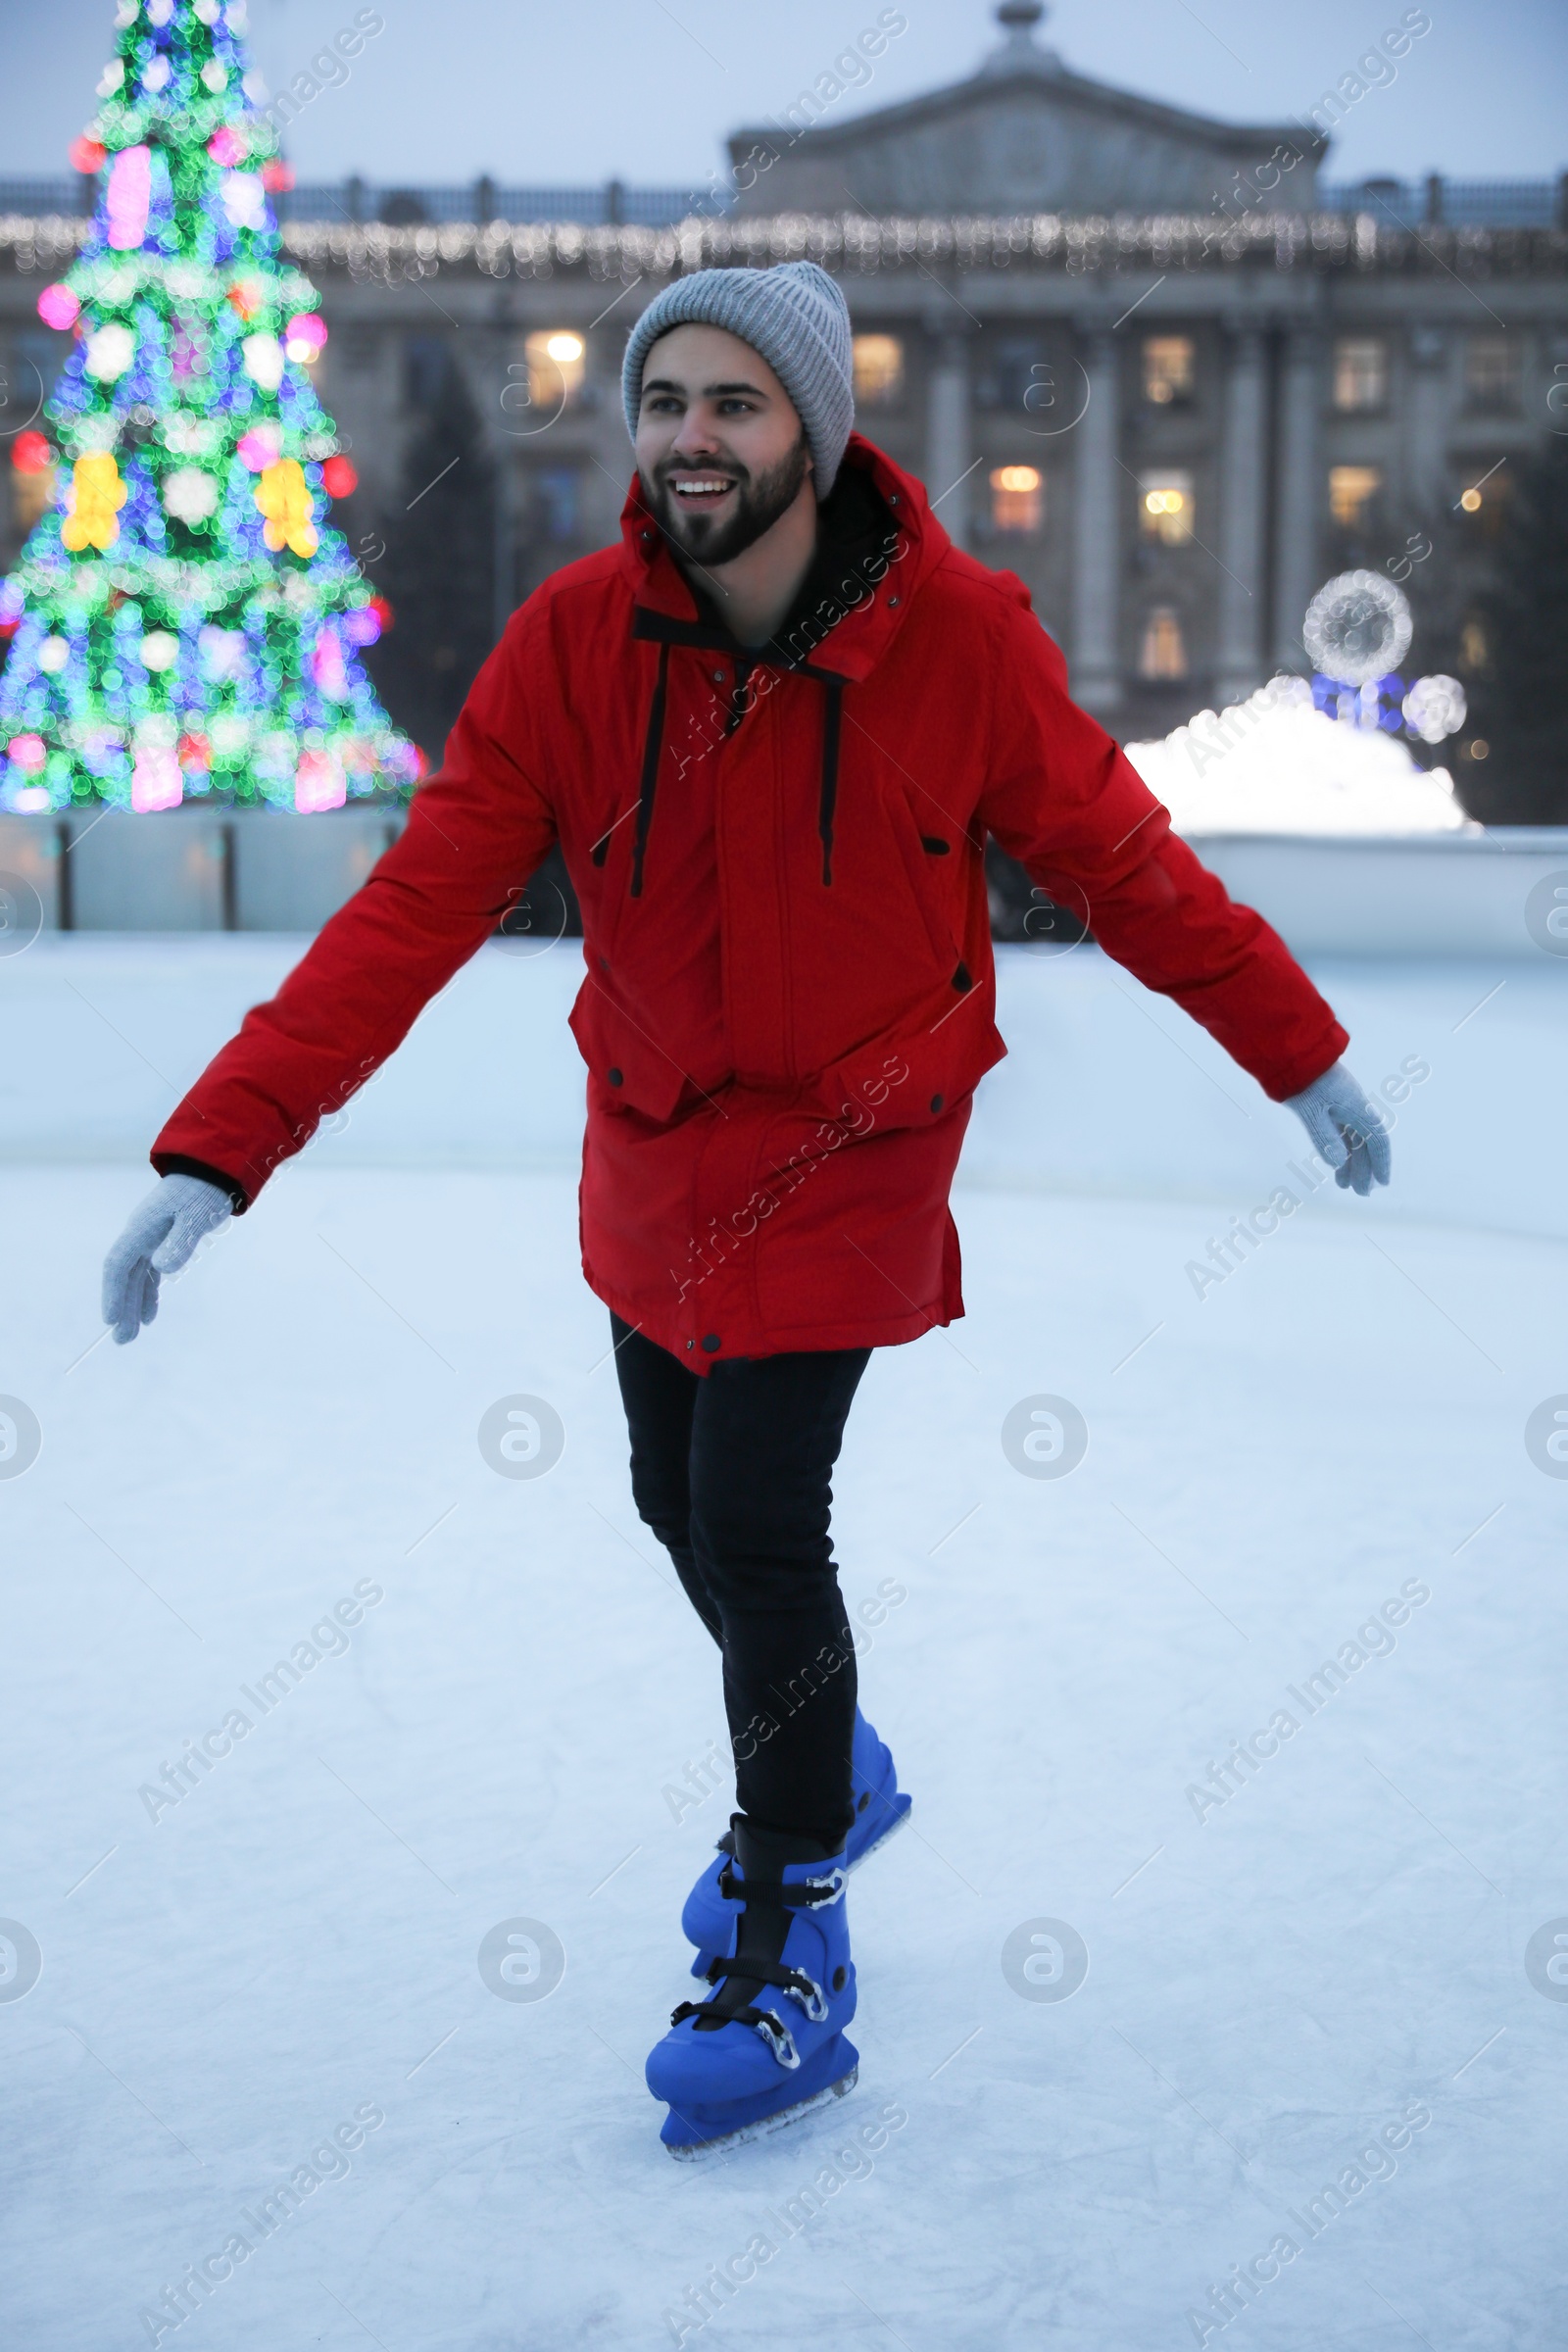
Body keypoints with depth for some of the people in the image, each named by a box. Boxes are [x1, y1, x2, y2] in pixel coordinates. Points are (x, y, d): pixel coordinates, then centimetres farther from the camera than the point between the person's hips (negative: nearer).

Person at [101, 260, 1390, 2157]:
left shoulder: (963, 638, -18)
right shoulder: (571, 643, -14)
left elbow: (1120, 864, -4)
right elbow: (419, 902, -17)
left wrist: (1299, 1055, 5)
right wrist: (218, 1147, -25)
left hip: (846, 1150, -4)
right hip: (650, 1140, 4)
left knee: (757, 1524, -10)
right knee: (681, 1498, 17)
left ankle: (788, 1952, 11)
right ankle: (825, 1773, 47)